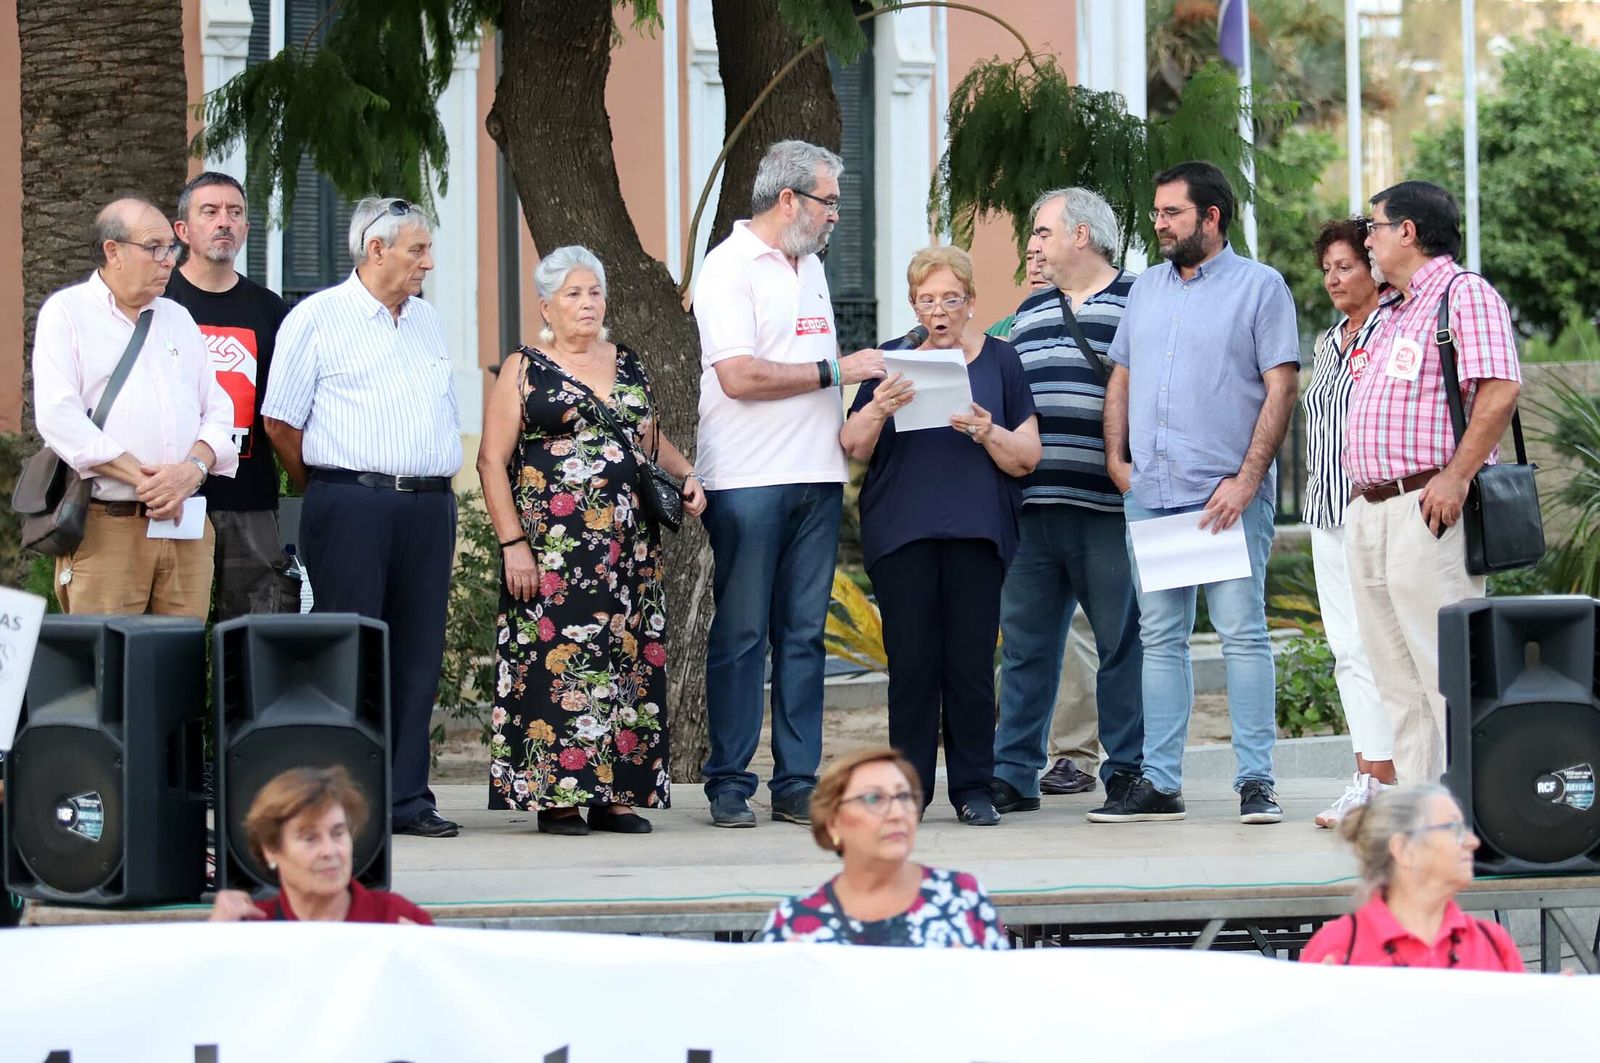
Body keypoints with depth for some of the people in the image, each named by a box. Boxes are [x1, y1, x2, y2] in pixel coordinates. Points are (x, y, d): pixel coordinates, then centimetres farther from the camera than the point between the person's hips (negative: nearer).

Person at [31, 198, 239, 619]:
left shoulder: (179, 319, 22)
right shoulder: (66, 313, 3)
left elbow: (218, 411, 15)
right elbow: (59, 418, -10)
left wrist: (193, 469, -7)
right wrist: (141, 477, -15)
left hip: (185, 526, 5)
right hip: (105, 526, -5)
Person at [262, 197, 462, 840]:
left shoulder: (427, 321, 18)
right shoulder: (317, 319, -2)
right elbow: (281, 423, -2)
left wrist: (436, 487, 14)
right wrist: (330, 493, 4)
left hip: (429, 504, 6)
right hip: (352, 505, -6)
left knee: (418, 653, 5)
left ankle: (407, 798, 9)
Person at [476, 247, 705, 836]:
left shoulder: (630, 366, 16)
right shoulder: (525, 370, 1)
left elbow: (651, 438, 28)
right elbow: (493, 461, -4)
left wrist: (686, 474, 6)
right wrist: (513, 543, -12)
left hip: (630, 545, 5)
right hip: (553, 545, -5)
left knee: (628, 660, 2)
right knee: (556, 659, -9)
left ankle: (617, 793, 6)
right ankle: (556, 796, -6)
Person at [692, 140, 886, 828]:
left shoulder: (811, 267, 19)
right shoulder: (729, 267, -7)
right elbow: (739, 376, -17)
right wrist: (835, 369, -12)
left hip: (816, 481, 7)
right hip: (747, 482, -7)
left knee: (803, 635, 6)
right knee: (741, 636, -3)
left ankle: (797, 783, 7)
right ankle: (730, 786, 1)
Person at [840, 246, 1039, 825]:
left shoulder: (1000, 359, 10)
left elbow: (1027, 457, 6)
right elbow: (854, 447, 7)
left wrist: (988, 433, -14)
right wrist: (877, 410, -13)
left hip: (976, 532, -1)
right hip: (901, 532, 1)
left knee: (972, 662, -4)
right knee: (910, 662, -4)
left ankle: (974, 788, 3)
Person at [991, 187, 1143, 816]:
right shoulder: (1030, 312, 20)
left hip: (1108, 507, -6)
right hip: (1032, 505, 6)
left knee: (1123, 642, 0)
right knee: (1024, 644, 5)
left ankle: (1128, 770, 8)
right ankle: (1014, 773, 9)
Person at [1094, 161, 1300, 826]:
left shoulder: (1259, 287, -1)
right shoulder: (1147, 288, 17)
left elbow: (1280, 388, -7)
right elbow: (1121, 378, 22)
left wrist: (1246, 480, -14)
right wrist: (1116, 460, 8)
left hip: (1227, 496, -6)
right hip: (1149, 492, 6)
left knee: (1243, 633, -5)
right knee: (1159, 639, 6)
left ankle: (1256, 781, -4)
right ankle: (1158, 783, 9)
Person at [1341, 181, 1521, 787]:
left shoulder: (1465, 295, -7)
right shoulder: (1391, 313, 23)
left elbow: (1501, 389, -19)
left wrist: (1455, 478, -22)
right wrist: (1365, 497, 18)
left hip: (1427, 508, -10)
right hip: (1367, 514, 10)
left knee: (1447, 669, -11)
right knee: (1398, 681, 9)